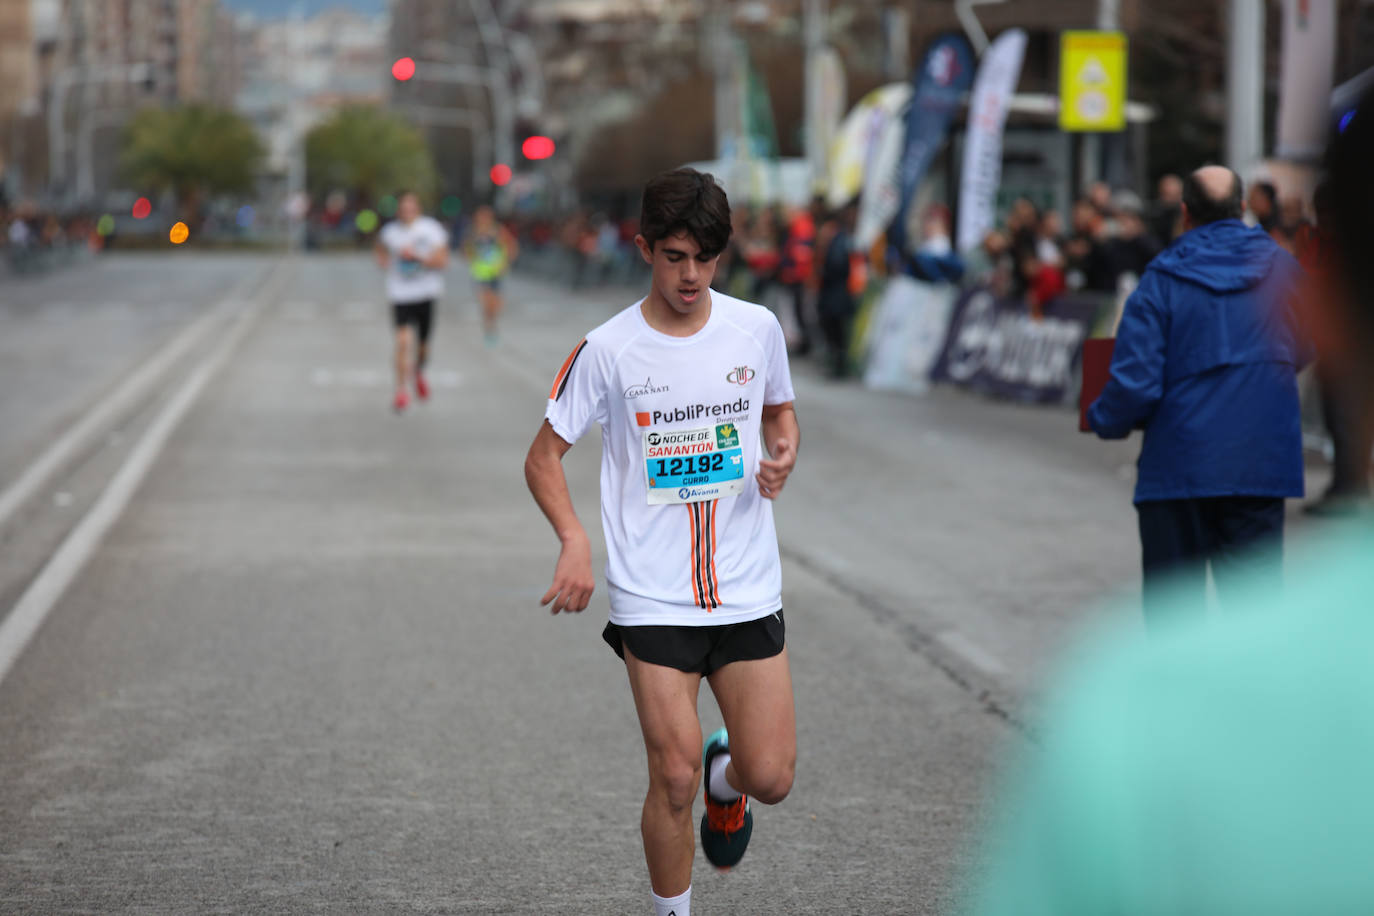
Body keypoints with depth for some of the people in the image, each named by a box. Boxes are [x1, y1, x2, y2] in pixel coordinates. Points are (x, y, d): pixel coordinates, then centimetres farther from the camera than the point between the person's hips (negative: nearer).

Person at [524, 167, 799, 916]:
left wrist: (783, 453, -3)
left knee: (771, 778, -1)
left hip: (748, 591, 3)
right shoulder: (609, 350, -6)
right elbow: (544, 458, -1)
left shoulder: (756, 329, 2)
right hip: (651, 596, -2)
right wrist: (574, 541, -18)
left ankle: (724, 778, 36)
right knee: (674, 778, -8)